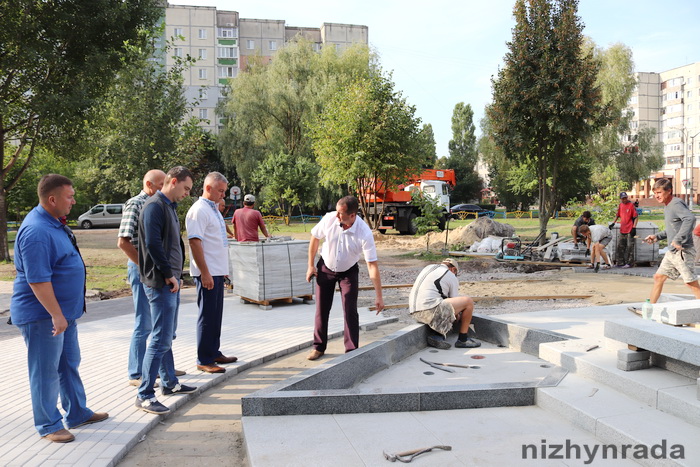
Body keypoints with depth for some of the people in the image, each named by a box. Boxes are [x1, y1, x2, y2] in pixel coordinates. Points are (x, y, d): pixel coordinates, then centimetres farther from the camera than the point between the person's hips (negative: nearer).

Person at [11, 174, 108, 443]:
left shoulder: (53, 224, 8)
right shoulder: (36, 231, -24)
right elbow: (37, 280, -27)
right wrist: (56, 315, -25)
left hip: (64, 310, 10)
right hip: (43, 316, -10)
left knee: (69, 365, 19)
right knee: (46, 371, 3)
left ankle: (77, 413, 33)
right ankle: (49, 426, 16)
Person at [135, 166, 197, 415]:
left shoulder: (169, 206, 17)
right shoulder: (154, 206, -14)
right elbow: (153, 244, -22)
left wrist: (175, 274, 13)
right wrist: (168, 275, -16)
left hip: (171, 281, 10)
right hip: (160, 282, -10)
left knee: (166, 336, 19)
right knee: (161, 339, -9)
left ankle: (169, 383, 31)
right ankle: (144, 395, -3)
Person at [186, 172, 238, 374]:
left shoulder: (214, 209, 16)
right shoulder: (199, 210, -14)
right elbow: (195, 242, -21)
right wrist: (205, 273, -24)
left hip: (217, 271, 9)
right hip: (207, 273, -9)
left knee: (216, 314, 16)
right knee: (208, 316, -3)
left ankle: (214, 353, 27)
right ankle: (204, 360, 6)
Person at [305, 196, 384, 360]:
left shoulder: (364, 233, -30)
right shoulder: (329, 219, -24)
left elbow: (372, 265, -29)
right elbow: (315, 238, -4)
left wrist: (379, 296, -29)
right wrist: (310, 265, 0)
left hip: (349, 271, -2)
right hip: (325, 268, 2)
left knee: (351, 311, -7)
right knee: (321, 310, 7)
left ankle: (352, 351, 7)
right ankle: (319, 347, 22)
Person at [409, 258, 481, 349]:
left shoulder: (429, 268, 27)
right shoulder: (452, 277, 7)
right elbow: (455, 301, 12)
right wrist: (457, 315, 32)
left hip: (415, 313, 8)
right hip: (430, 310, -8)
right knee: (469, 301, -1)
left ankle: (435, 335, 8)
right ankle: (462, 340, 7)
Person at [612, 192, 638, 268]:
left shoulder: (631, 205, -9)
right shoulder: (620, 205, 10)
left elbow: (636, 217, -10)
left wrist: (634, 227, -15)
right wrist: (613, 222, 19)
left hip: (630, 230, -7)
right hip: (622, 230, 7)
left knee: (630, 247, -3)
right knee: (620, 247, 11)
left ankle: (629, 263, 1)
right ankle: (620, 262, 20)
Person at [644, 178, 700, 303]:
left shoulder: (676, 204, -14)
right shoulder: (667, 207, 17)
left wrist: (678, 239, -35)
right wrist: (657, 237, 16)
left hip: (683, 251, -10)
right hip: (671, 252, 10)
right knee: (658, 277, 12)